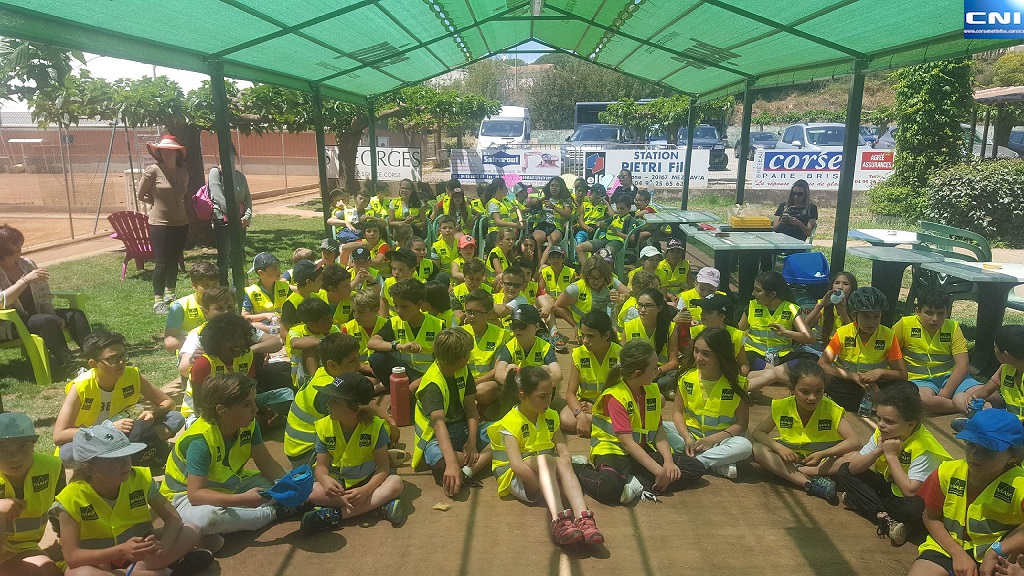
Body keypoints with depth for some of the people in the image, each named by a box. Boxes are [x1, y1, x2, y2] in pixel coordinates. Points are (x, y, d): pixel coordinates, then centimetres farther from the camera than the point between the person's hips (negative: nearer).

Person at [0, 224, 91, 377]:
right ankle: (68, 365, -35)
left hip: (35, 314, 6)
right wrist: (26, 280, -31)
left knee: (75, 314, -15)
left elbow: (44, 296, 10)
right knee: (47, 321, -34)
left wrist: (54, 316, -6)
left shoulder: (26, 264, 8)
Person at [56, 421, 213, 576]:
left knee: (191, 530, -17)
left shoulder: (139, 479, -12)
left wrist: (162, 547, -32)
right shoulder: (72, 498, -20)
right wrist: (121, 551, -39)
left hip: (139, 555, 3)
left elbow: (173, 518, -10)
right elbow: (71, 556, -24)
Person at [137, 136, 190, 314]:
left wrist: (171, 204, 6)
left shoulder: (183, 172, 5)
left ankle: (170, 294, 30)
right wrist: (159, 204, 4)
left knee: (174, 261, 14)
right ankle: (158, 301, 5)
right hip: (160, 224, -5)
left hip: (180, 223, 5)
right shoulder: (153, 170, -9)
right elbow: (141, 196, -1)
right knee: (162, 263, -4)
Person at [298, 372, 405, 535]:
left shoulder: (375, 426, -16)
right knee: (310, 492, -30)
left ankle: (334, 515, -33)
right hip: (336, 484, 1)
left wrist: (366, 490, -32)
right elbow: (321, 466, -8)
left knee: (396, 483, -31)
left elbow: (383, 466, -15)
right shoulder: (324, 427, -10)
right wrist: (325, 479, -33)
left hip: (367, 481, -1)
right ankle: (378, 503, -28)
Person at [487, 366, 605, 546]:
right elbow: (517, 465, -22)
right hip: (517, 479, -5)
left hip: (547, 473, 5)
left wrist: (562, 477, -20)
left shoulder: (550, 417, 9)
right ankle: (558, 519, -55)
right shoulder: (511, 423, -11)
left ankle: (583, 518, -47)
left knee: (563, 463, -31)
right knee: (544, 459, -37)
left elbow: (564, 450, 0)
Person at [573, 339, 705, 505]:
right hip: (614, 452, -8)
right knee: (609, 488, -40)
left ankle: (639, 484, -21)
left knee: (695, 467, -7)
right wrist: (659, 471, -23)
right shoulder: (615, 396, -17)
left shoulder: (652, 390, 6)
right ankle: (577, 469, -7)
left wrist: (668, 461, -11)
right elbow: (627, 442, -21)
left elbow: (659, 430, 5)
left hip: (644, 452, 8)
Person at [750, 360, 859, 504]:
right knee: (757, 450, -25)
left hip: (823, 461, -1)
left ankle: (796, 472, -26)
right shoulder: (782, 407, -11)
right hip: (791, 458, 1)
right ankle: (810, 483, -32)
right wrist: (779, 447, -25)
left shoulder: (832, 410, -15)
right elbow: (757, 432, -6)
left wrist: (822, 454, -34)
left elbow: (854, 442, -21)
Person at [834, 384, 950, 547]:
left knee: (916, 509, -40)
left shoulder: (922, 446, -27)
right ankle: (884, 518, -22)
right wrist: (878, 450, -25)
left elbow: (910, 491, -35)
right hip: (890, 487, 7)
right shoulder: (882, 433, -9)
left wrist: (891, 455, -31)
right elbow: (853, 468, -10)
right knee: (844, 472, -7)